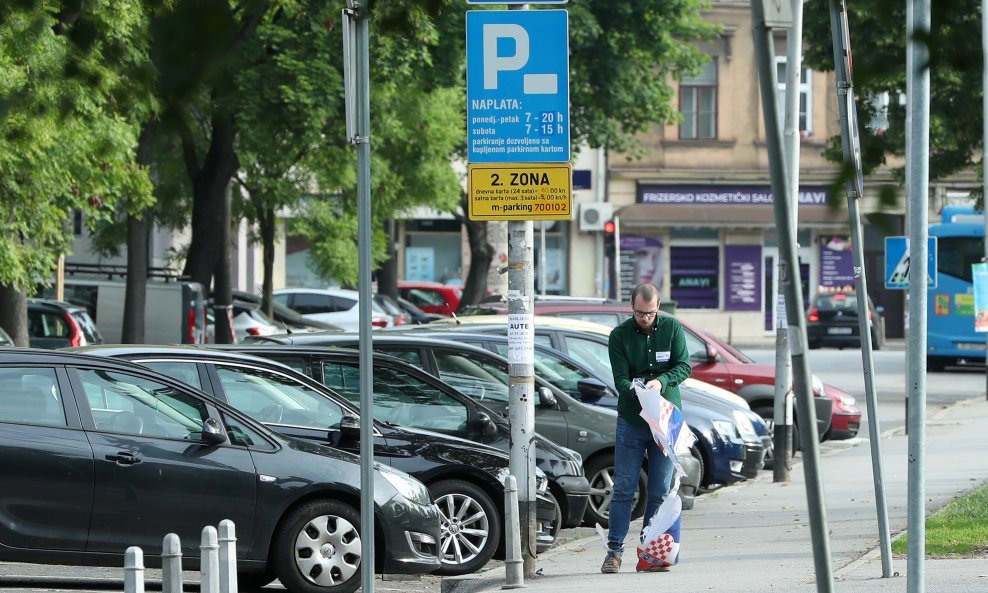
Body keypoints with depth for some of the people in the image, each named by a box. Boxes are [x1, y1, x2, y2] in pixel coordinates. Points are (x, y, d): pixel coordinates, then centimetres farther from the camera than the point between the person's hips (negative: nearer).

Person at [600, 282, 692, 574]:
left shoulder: (672, 328, 0)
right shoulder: (619, 336, -3)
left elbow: (683, 366, -3)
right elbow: (621, 380, -8)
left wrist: (661, 381, -22)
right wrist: (637, 393, -30)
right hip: (631, 420, -1)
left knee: (659, 492, 3)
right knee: (623, 489, -2)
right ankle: (614, 550, 2)